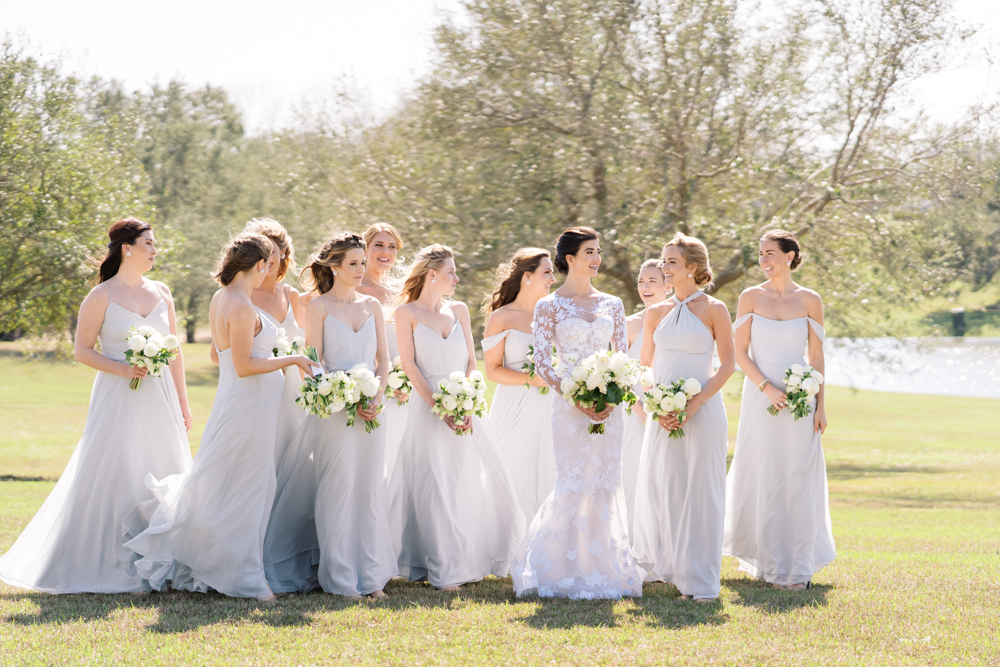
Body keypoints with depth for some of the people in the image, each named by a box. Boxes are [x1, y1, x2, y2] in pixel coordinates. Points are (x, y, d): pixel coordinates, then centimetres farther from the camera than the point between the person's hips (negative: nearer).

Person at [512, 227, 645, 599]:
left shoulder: (612, 305, 11)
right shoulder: (549, 307, 0)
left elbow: (624, 358, 10)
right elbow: (541, 363, -5)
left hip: (607, 405, 4)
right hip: (569, 405, -4)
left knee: (607, 484, 3)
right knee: (574, 485, -6)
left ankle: (605, 567, 12)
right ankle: (568, 570, 6)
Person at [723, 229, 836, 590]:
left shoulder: (809, 300, 2)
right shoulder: (751, 297, 1)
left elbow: (816, 357, 5)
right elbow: (740, 352, -1)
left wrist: (820, 406, 0)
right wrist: (767, 388, -13)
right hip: (759, 398, 0)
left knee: (798, 481, 1)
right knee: (762, 479, 3)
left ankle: (798, 567, 8)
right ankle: (769, 562, 15)